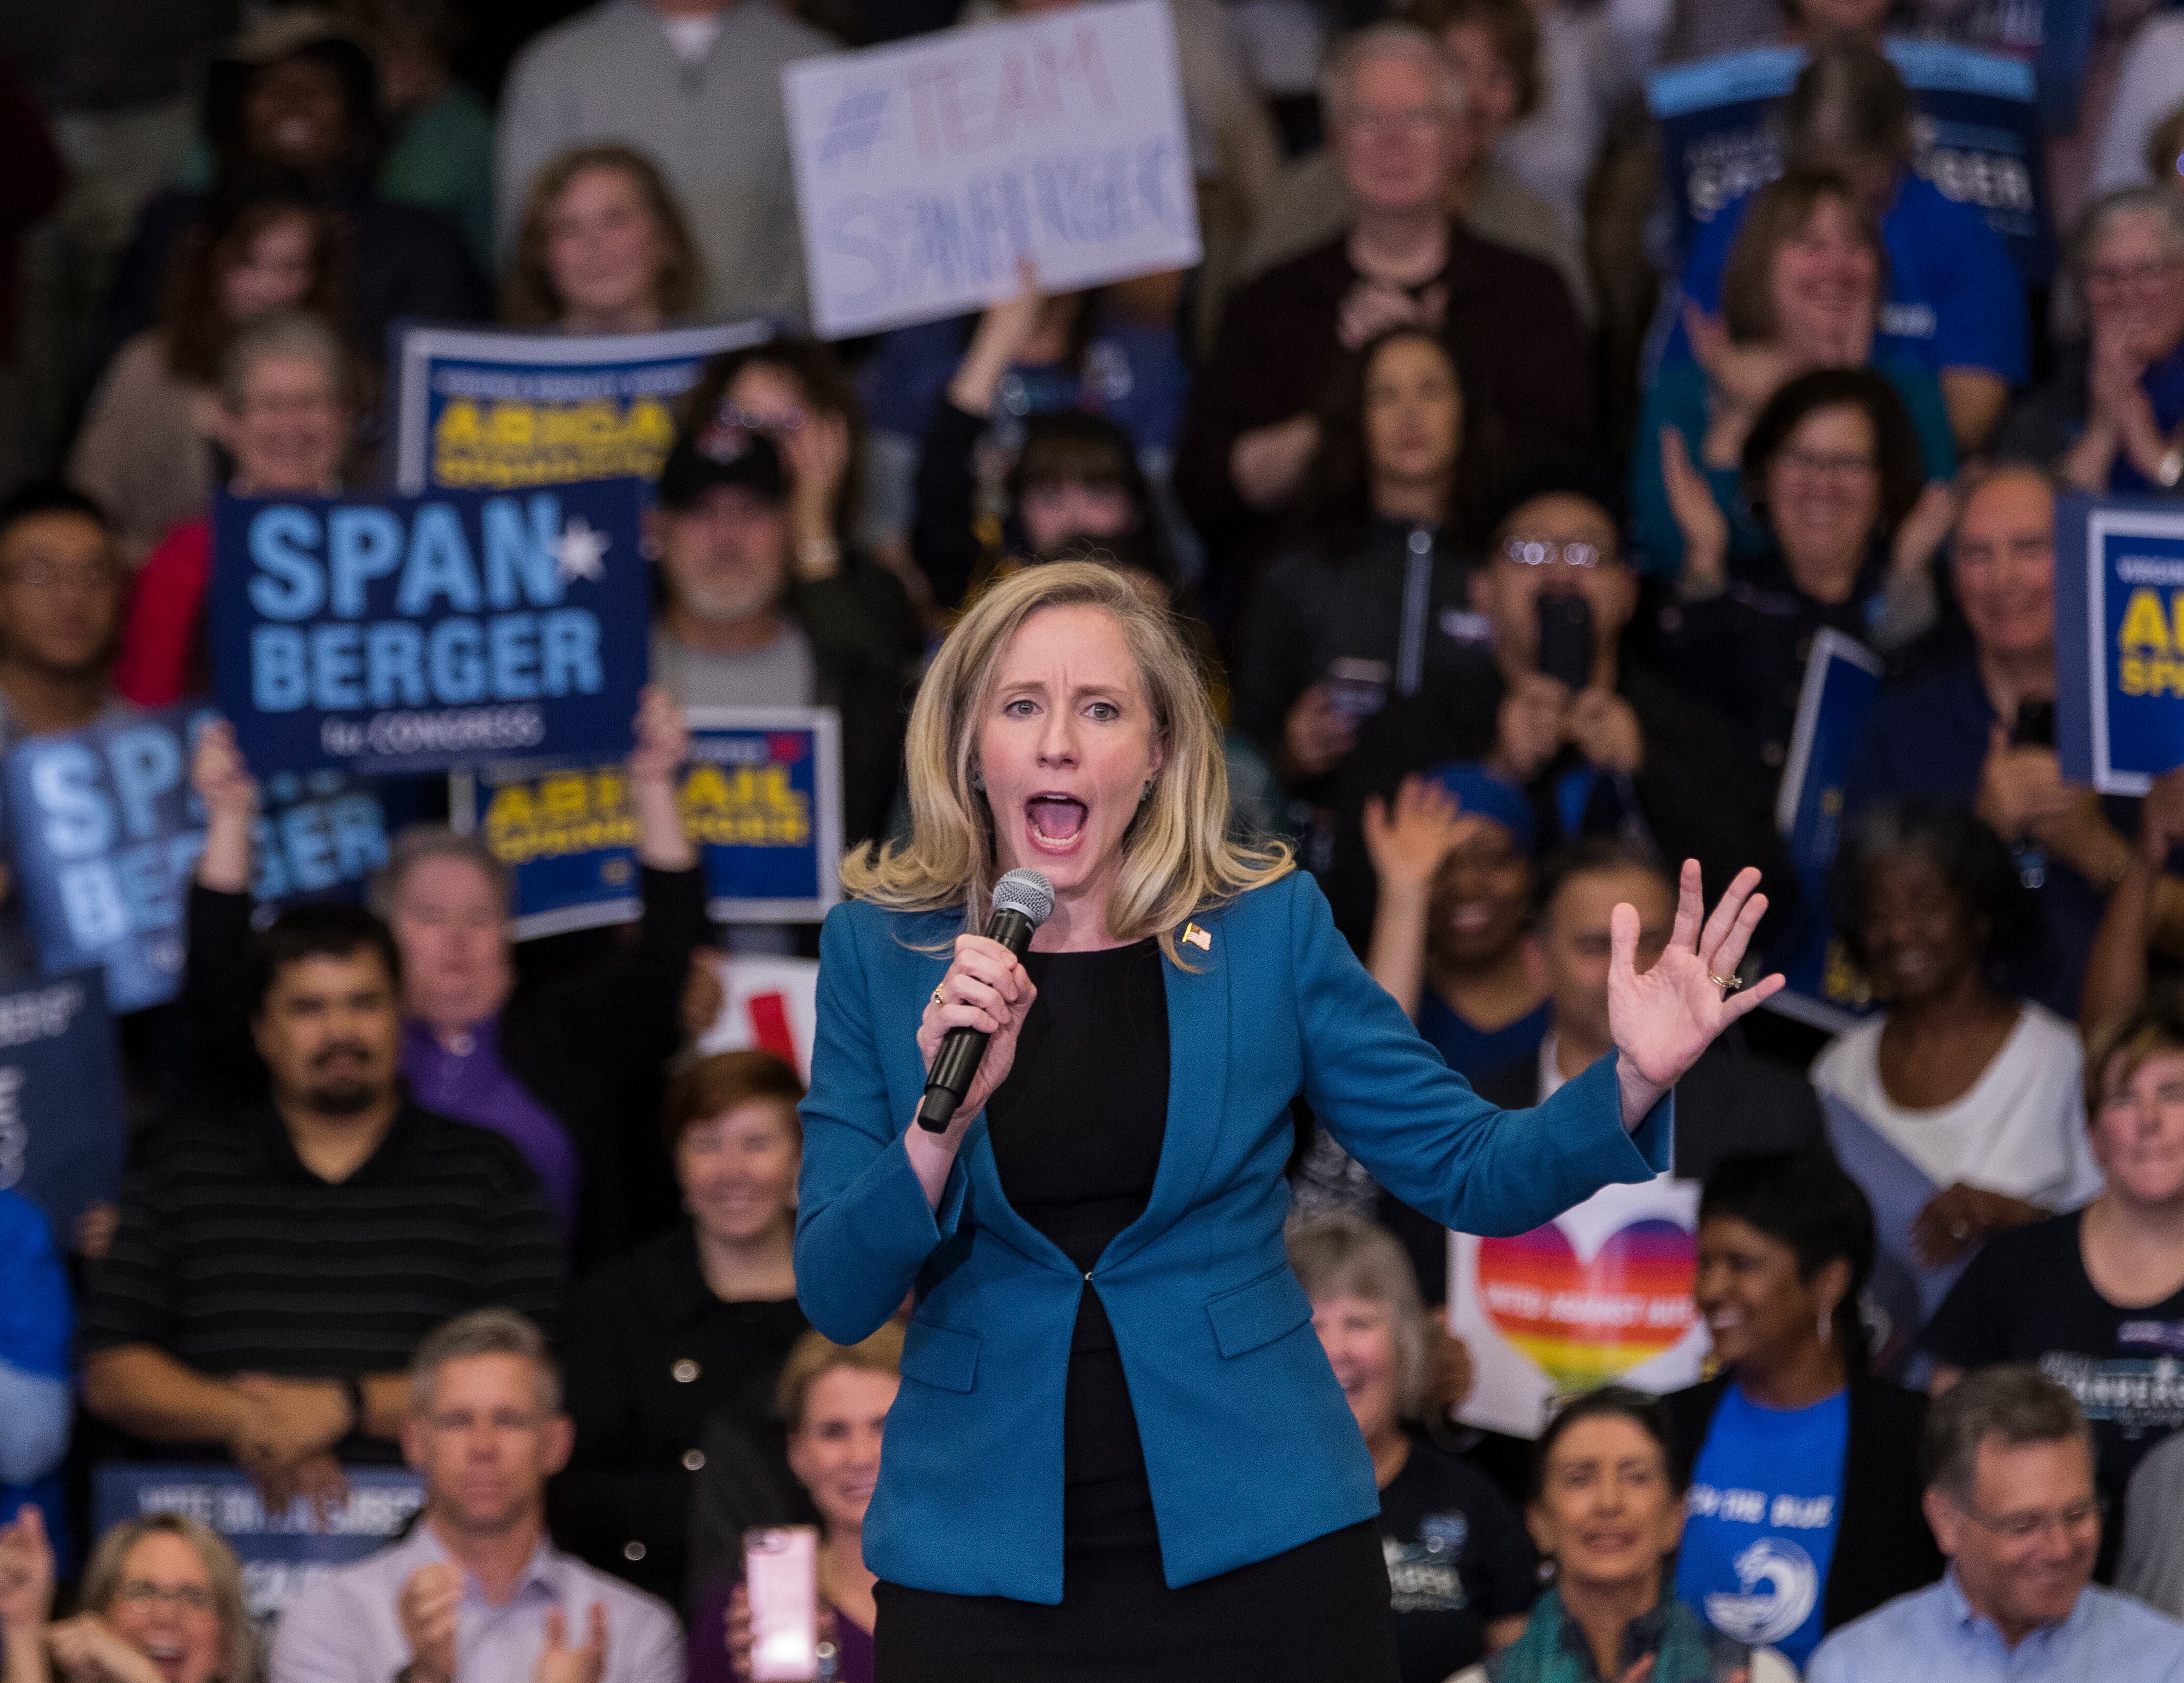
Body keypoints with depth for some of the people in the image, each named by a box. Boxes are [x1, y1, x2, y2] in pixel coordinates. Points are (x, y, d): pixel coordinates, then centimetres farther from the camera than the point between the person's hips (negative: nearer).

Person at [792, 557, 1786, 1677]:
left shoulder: (1269, 928, 1)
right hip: (984, 1570, 0)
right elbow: (835, 1297, -4)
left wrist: (1632, 1081, -17)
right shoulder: (877, 950, 0)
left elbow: (1473, 1172, 1)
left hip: (1259, 1545, 0)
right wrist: (944, 1115, -20)